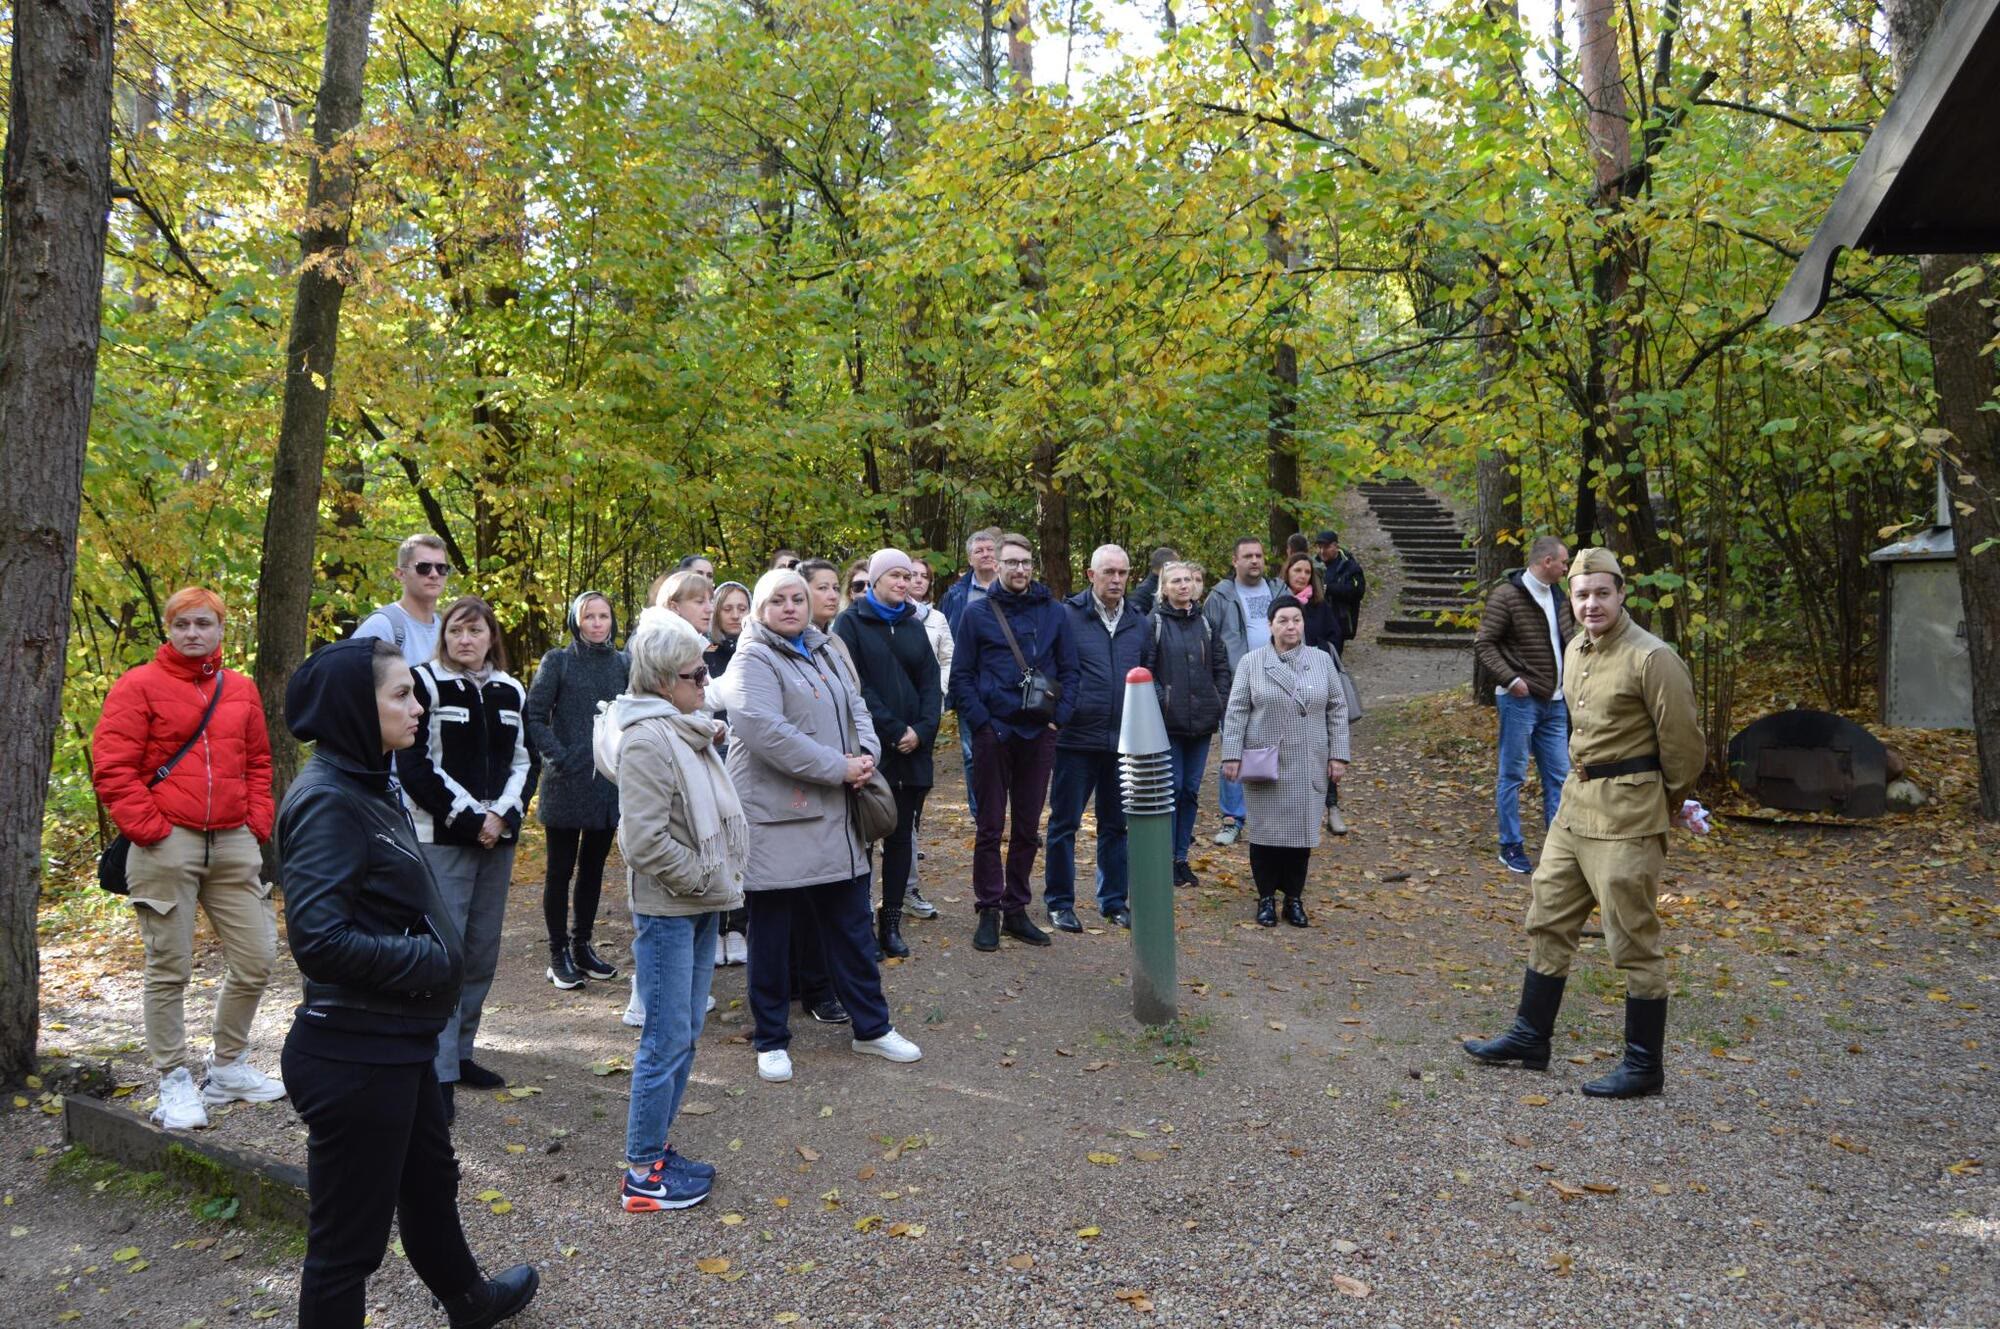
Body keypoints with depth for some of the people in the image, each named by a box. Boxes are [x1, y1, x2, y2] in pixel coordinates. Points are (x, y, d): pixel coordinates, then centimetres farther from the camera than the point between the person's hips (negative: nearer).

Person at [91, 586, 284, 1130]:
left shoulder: (241, 689, 13)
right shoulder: (139, 686, -1)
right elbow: (111, 767, -6)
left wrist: (257, 822, 8)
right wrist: (149, 827, -11)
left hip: (234, 843, 5)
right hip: (167, 843, -5)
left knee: (256, 960, 6)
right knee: (170, 968, 3)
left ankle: (228, 1066, 25)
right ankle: (175, 1081, 16)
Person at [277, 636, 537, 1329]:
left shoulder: (370, 785, 7)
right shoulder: (327, 800, -22)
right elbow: (319, 941, -28)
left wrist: (437, 953, 4)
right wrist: (429, 959, -18)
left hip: (398, 1041, 10)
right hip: (355, 1055, -10)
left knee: (430, 1180, 29)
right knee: (349, 1232, 6)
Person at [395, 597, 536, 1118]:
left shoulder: (511, 692, 11)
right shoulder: (425, 683, -5)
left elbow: (526, 761, 11)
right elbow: (415, 766, -10)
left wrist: (503, 813, -6)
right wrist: (470, 818, -12)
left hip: (499, 836, 6)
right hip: (442, 838, -6)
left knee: (483, 952, 11)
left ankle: (461, 1051, 24)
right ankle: (441, 1074, -3)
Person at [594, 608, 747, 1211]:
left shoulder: (686, 728, 11)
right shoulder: (647, 739, -19)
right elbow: (646, 841, -24)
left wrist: (723, 877, 10)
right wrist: (706, 879, -16)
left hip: (701, 904, 9)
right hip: (667, 909, -9)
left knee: (684, 1033, 16)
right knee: (666, 1040, -1)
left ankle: (656, 1147, 29)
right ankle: (642, 1174, 11)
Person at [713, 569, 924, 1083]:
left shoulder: (827, 652, 14)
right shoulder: (753, 661, -11)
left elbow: (857, 708, 15)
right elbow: (768, 732, -23)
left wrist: (866, 754, -6)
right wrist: (839, 768, -20)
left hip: (835, 819, 7)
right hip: (776, 821, -7)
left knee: (851, 926, 14)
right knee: (772, 934, 6)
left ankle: (872, 1027, 26)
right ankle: (771, 1041, 20)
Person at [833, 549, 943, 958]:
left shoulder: (914, 626, 15)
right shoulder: (852, 622, -1)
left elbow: (930, 683, 10)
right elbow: (854, 684, -10)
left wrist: (922, 731, -6)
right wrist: (893, 730, -15)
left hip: (913, 748, 5)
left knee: (902, 835, 6)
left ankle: (891, 923, 13)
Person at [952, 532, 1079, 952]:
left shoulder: (1054, 612, 7)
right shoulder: (978, 613, 0)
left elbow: (1069, 670, 9)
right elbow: (961, 676, 0)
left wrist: (1060, 717, -2)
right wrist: (981, 722, -9)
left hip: (1039, 733, 2)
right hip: (993, 733, -2)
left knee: (1027, 827, 10)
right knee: (990, 827, 4)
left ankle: (1017, 909, 20)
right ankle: (989, 912, 13)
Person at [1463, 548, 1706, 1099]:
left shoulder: (1652, 657, -16)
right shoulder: (1575, 650, 9)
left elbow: (1683, 740, -11)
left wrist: (1670, 803, 1)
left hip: (1626, 816, -9)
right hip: (1575, 804, 9)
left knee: (1633, 940, 0)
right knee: (1548, 920, 15)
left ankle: (1645, 1065, 14)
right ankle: (1530, 1038, 27)